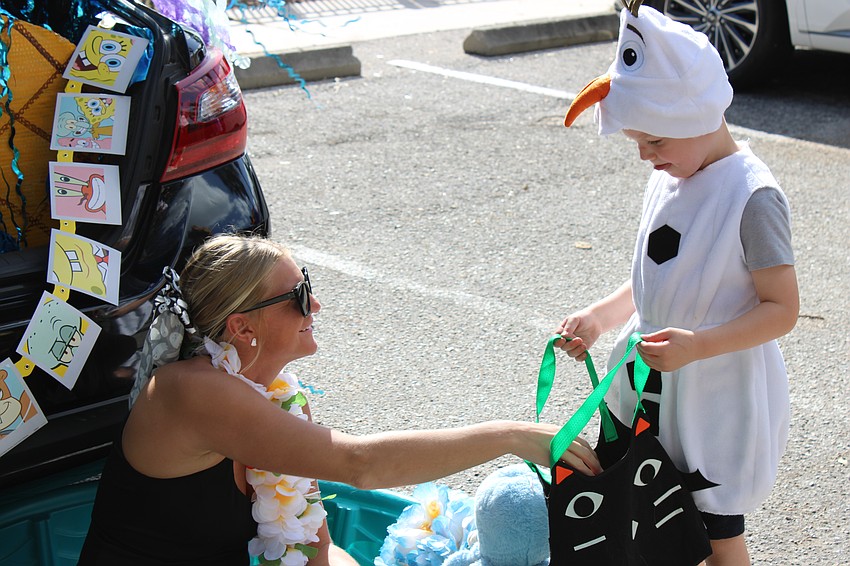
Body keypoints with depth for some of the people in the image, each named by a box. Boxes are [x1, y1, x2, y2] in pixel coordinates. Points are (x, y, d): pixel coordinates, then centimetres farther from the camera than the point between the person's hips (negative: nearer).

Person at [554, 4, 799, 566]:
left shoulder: (753, 197, -20)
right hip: (655, 392, 7)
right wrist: (601, 316, 1)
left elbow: (782, 308, -19)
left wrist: (698, 345, -31)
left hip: (720, 398, -7)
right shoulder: (669, 178, 4)